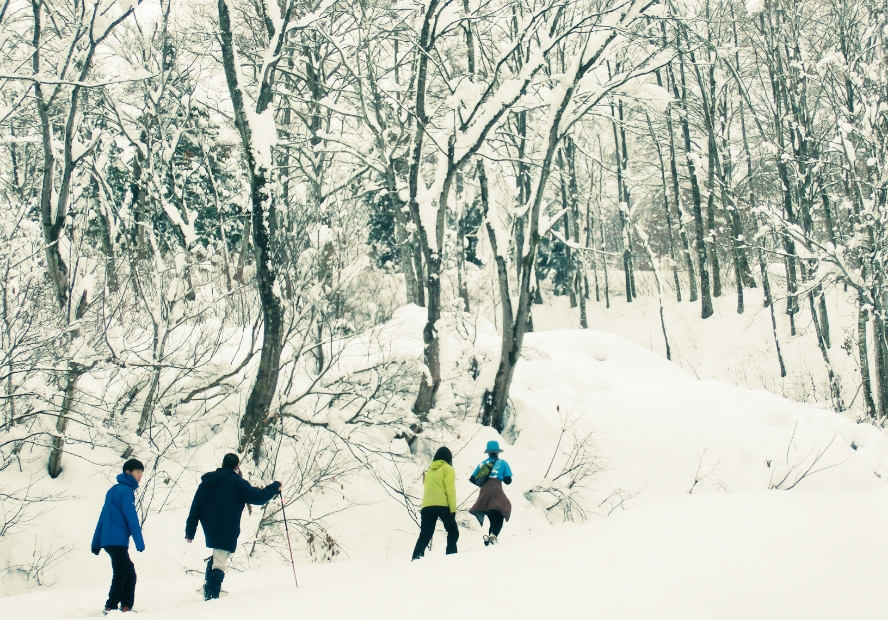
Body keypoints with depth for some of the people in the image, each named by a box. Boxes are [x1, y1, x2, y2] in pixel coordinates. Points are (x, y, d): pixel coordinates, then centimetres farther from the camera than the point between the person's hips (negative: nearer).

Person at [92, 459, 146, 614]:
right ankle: (110, 608, -6)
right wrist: (140, 543, -13)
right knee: (120, 576, -5)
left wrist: (96, 543, 21)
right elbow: (131, 518, -14)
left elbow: (103, 517, 20)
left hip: (108, 541, 9)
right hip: (118, 541, -9)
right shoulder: (126, 490, -9)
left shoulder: (113, 490, 19)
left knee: (130, 574, 11)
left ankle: (126, 608, 8)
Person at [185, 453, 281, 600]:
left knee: (217, 555, 28)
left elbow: (195, 507, 7)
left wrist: (190, 531, 10)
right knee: (220, 562, -6)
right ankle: (211, 595, -14)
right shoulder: (236, 482, -10)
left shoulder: (207, 481, 8)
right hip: (227, 531, -7)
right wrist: (275, 487, 2)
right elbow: (258, 497, -13)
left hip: (209, 528, 7)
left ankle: (210, 586, 27)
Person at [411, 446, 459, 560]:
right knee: (453, 531, 7)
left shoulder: (429, 471, 24)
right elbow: (450, 490, -5)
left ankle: (417, 557, -11)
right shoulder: (447, 469, 5)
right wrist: (453, 508, -8)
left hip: (427, 506, 5)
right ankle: (451, 554, -9)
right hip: (443, 505, -5)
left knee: (425, 535, 3)